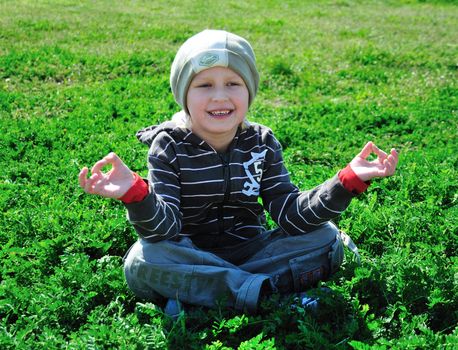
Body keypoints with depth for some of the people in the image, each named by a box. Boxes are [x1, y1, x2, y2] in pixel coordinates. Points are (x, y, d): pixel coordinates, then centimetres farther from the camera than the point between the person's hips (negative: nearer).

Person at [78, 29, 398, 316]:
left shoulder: (262, 143, -1)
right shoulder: (168, 146, -9)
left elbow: (290, 215, -8)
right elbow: (164, 228, -20)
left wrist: (349, 181, -21)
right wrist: (135, 195, -42)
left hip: (249, 249, 3)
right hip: (190, 256, -2)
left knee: (326, 237, -14)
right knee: (142, 261, -32)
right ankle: (261, 291, -25)